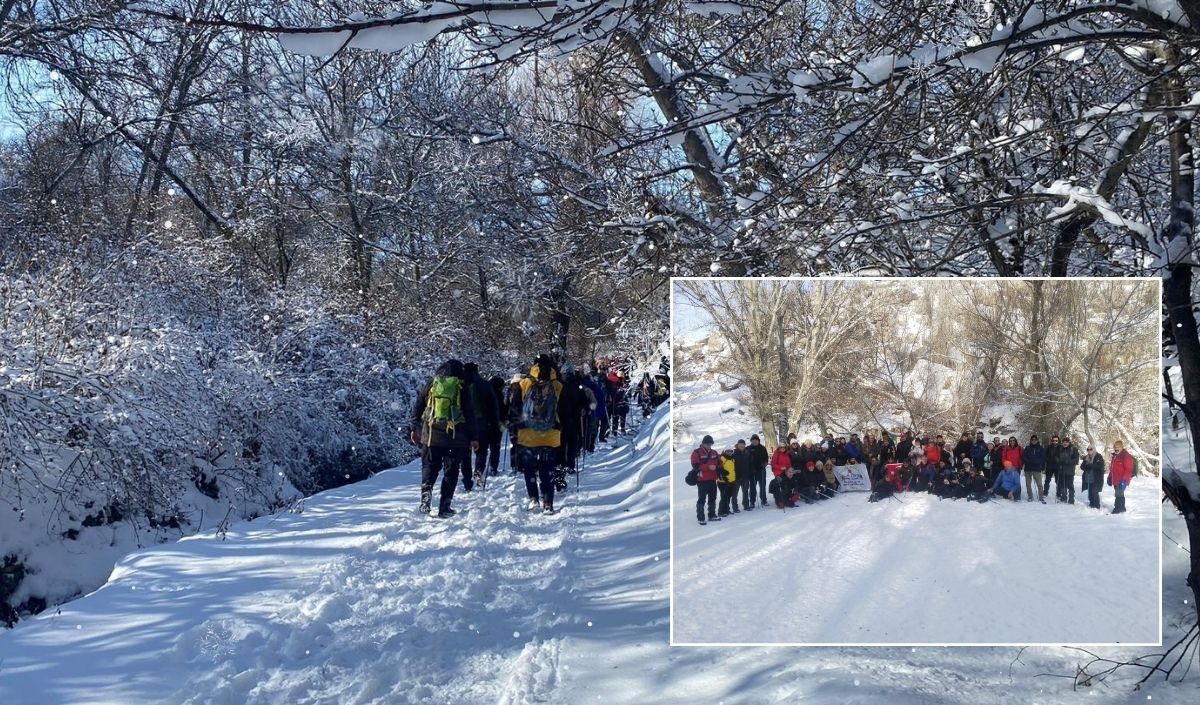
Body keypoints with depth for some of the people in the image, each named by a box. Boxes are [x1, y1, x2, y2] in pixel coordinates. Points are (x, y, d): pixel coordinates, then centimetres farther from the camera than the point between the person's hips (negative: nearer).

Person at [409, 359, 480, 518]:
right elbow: (470, 413, 0)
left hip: (431, 435, 1)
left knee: (429, 466, 12)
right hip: (455, 437, -1)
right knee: (451, 471, 8)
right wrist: (474, 437, 5)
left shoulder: (432, 384, 6)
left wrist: (414, 428, 18)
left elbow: (417, 407, 9)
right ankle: (444, 507, 5)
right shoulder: (461, 387, 1)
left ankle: (426, 491, -16)